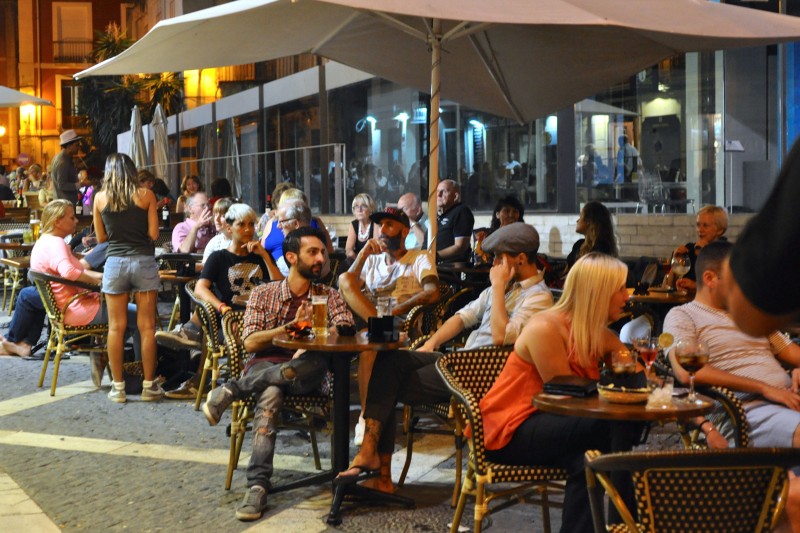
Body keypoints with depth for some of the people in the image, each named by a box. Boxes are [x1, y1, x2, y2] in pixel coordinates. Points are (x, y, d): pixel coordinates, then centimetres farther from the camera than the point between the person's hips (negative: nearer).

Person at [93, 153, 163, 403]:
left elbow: (101, 237, 9)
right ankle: (149, 385, 7)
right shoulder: (146, 195, 0)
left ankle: (118, 387, 8)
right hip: (144, 261, -1)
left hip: (115, 262, 1)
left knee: (116, 327, 5)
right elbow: (153, 233, -1)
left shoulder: (100, 198, 4)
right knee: (146, 326, 3)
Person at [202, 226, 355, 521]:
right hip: (264, 366, -1)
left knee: (318, 361, -37)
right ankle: (258, 485, -41)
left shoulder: (328, 295, 14)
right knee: (271, 394, -39)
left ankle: (232, 390, -26)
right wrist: (293, 326, -13)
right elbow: (250, 342, -1)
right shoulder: (263, 294, 11)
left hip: (303, 373, 1)